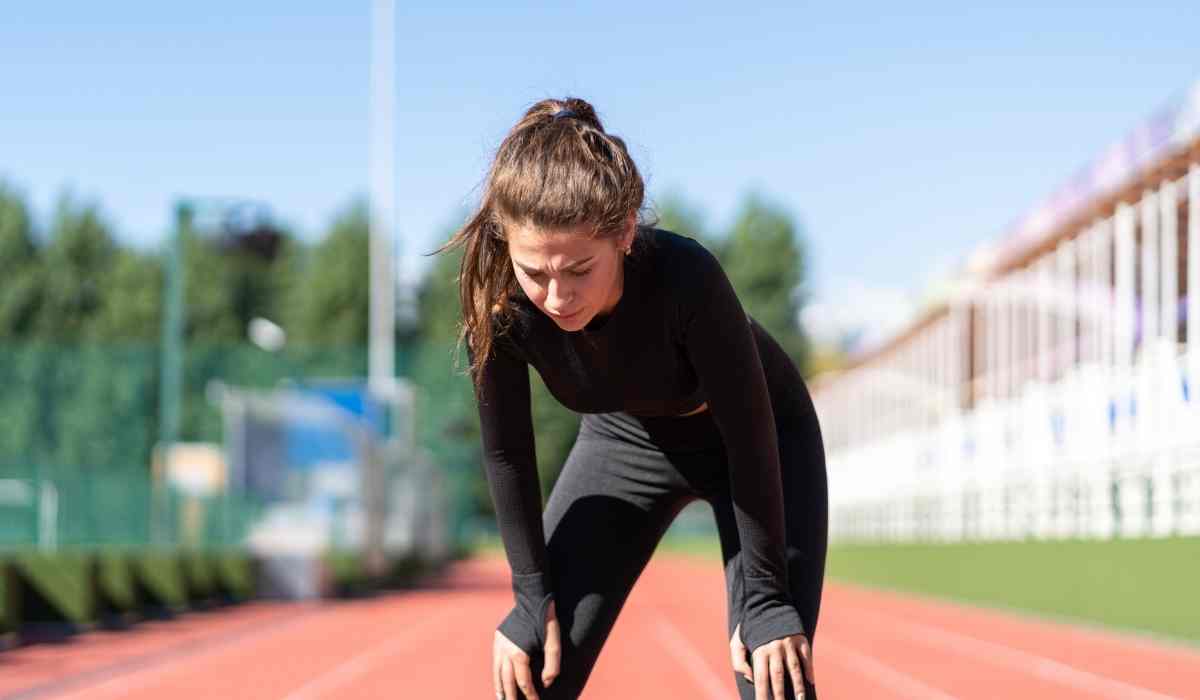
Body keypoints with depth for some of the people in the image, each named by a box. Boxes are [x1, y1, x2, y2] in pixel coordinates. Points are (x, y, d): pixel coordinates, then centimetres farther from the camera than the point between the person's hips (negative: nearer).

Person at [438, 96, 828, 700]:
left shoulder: (685, 278, -41)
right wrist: (533, 595, -11)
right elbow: (506, 453, -15)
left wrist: (766, 597, -24)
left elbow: (750, 435, -29)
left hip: (759, 439, -3)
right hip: (626, 438, 3)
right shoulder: (499, 300, -31)